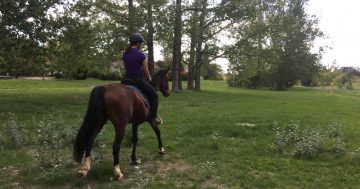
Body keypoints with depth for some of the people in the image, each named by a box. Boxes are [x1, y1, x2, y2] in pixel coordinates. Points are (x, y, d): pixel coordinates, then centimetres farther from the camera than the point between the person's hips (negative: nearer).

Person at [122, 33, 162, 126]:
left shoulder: (124, 54, 6)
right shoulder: (141, 55, -12)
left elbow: (126, 67, 13)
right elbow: (145, 70, -5)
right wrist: (149, 78, 13)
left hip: (126, 80, 6)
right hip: (138, 80, -6)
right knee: (154, 96, 11)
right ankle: (153, 118, 7)